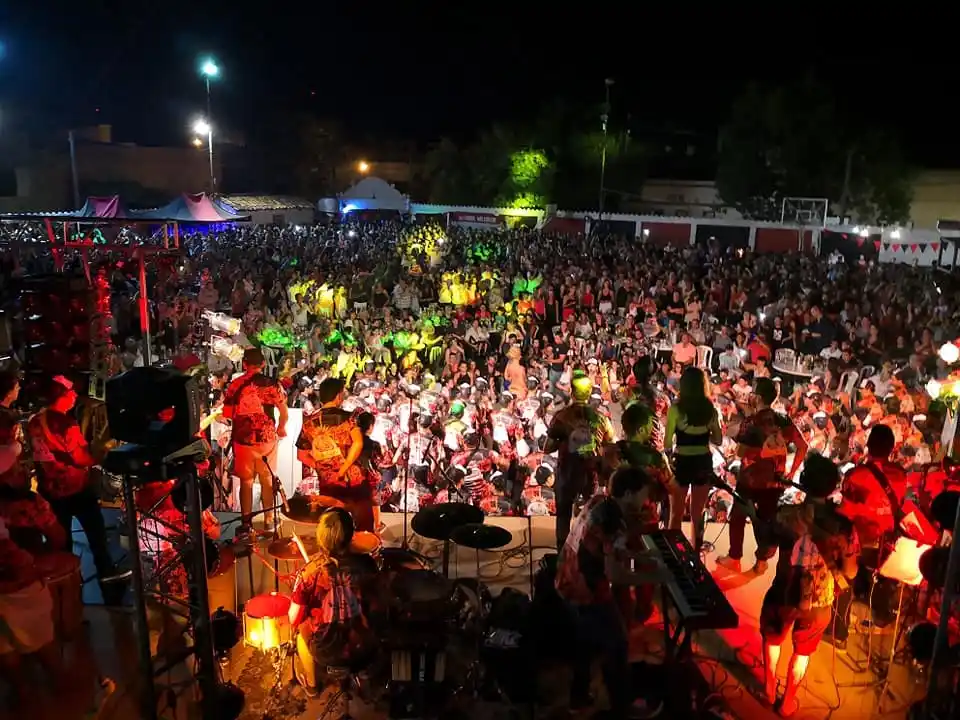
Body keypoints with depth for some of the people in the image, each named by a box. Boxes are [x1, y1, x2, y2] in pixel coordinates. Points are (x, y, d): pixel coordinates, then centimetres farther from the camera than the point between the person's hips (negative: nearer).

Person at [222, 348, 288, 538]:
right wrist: (281, 428, 15)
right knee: (268, 480, 13)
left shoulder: (235, 385, -2)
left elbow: (227, 414, 1)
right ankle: (268, 521, 19)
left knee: (246, 481, 11)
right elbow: (284, 412, -4)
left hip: (243, 439, 0)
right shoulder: (272, 384, -5)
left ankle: (246, 523, 16)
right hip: (267, 438, 0)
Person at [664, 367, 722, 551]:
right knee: (697, 513, 17)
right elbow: (718, 440, 5)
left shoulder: (676, 408, -14)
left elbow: (667, 443, -13)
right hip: (703, 463, 3)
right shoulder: (710, 409, -2)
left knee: (676, 514, 12)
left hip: (681, 462, -3)